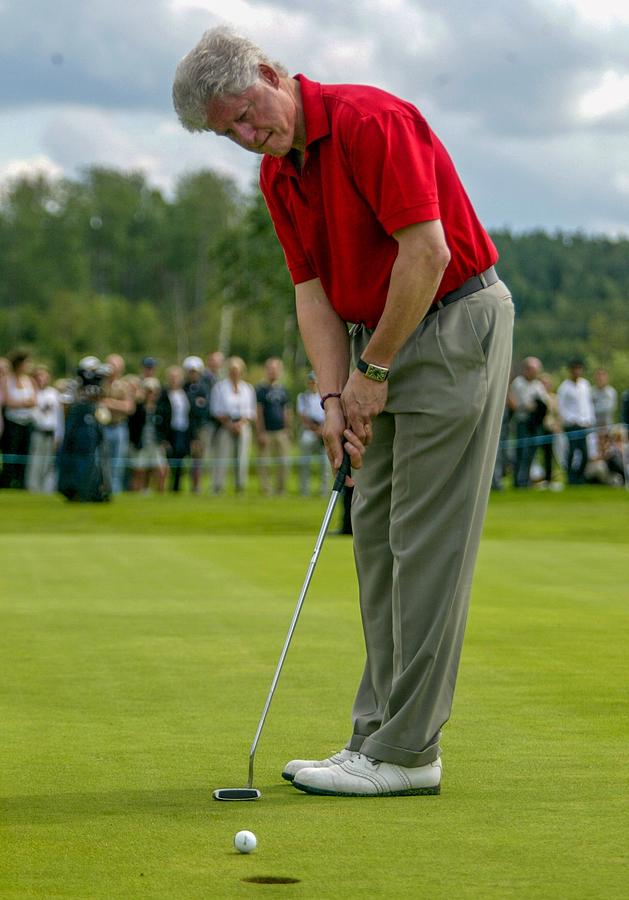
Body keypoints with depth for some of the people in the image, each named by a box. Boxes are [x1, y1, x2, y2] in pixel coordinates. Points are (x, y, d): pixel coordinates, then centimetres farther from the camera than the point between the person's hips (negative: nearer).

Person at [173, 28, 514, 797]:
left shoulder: (370, 122, -19)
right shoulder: (278, 176, 7)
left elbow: (427, 251, -23)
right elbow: (313, 291, 7)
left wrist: (373, 371, -16)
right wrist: (334, 397, -7)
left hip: (454, 325, -9)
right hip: (381, 338, 9)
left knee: (425, 543, -8)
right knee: (376, 538, 8)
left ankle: (406, 751, -6)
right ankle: (381, 732, 13)